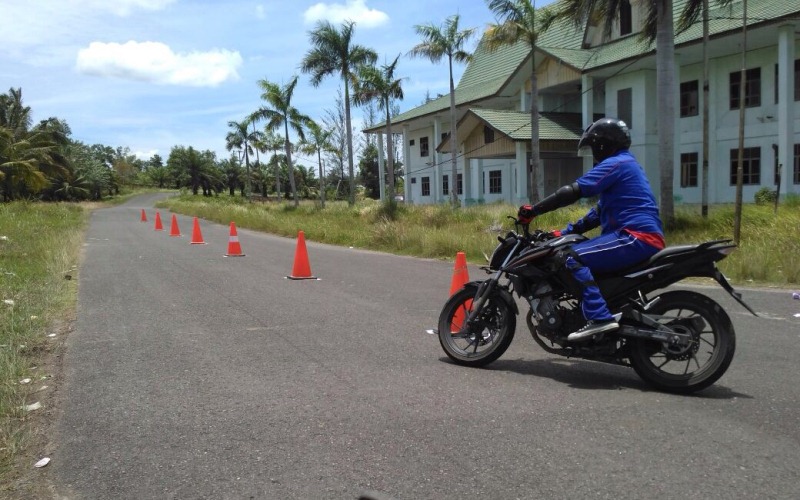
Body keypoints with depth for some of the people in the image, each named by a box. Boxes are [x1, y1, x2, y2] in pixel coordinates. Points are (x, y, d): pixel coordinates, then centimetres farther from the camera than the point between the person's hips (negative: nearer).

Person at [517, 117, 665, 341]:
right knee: (580, 252, 21)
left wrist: (534, 210, -15)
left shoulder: (616, 163, -6)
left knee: (573, 257, -20)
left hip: (636, 237, -11)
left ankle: (600, 317, -28)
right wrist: (566, 232, 18)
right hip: (645, 238, 11)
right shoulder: (625, 164, 27)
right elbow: (600, 213, 26)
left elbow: (574, 191, -17)